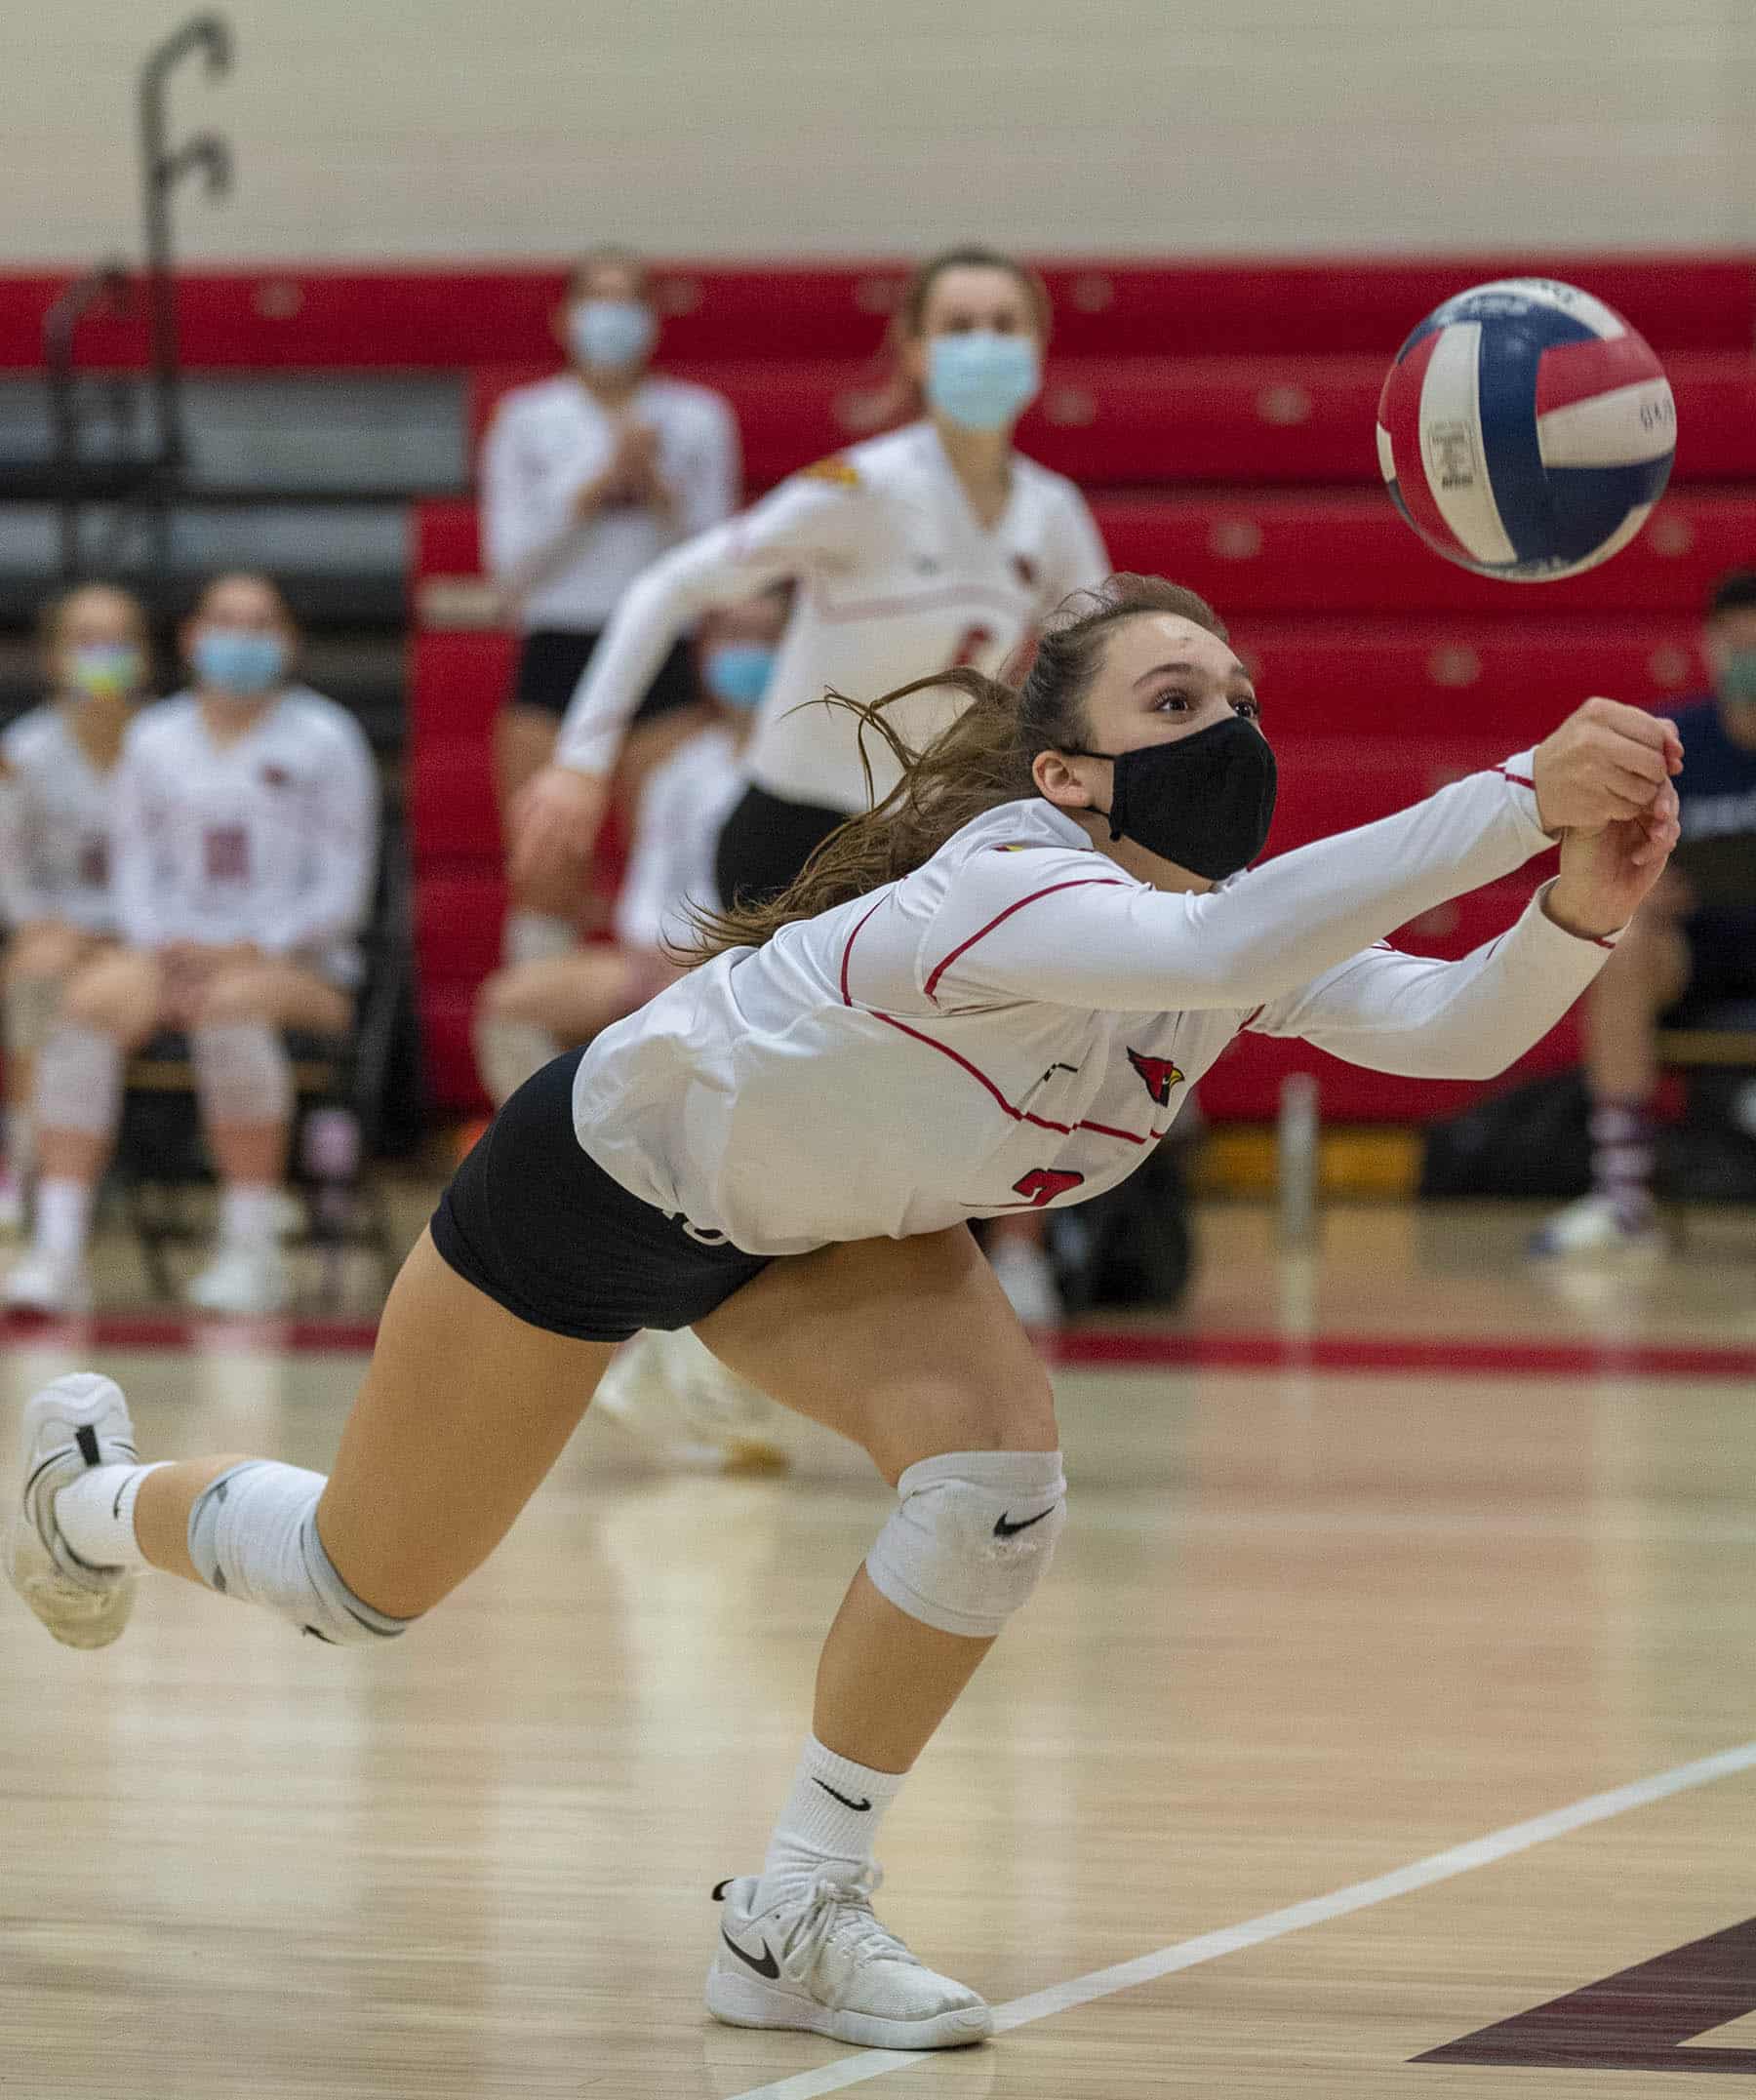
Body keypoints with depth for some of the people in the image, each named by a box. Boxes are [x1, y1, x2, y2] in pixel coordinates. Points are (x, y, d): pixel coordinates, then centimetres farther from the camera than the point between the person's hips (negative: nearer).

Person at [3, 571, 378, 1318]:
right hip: (174, 953, 3)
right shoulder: (154, 740, 15)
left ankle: (252, 1248, -33)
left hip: (299, 966, -3)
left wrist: (253, 952, -15)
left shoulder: (325, 739, 5)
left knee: (232, 1008, -39)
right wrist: (162, 947, -9)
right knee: (90, 1001, -30)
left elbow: (343, 889, -1)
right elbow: (137, 869, 12)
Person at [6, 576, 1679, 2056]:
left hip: (812, 1221, 6)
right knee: (361, 1589, 10)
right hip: (598, 1181, -6)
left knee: (997, 1477, -21)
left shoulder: (1256, 927, -19)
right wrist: (1519, 799, -69)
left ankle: (794, 1919, -4)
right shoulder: (1002, 890, -42)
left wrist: (1581, 912, -54)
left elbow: (1448, 1025, -34)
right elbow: (1216, 952, -62)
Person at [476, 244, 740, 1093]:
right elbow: (510, 563, -2)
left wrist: (656, 486, -10)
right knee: (546, 881, -5)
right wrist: (597, 486, -10)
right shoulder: (527, 419, 6)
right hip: (556, 654, -1)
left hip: (661, 661, 1)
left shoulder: (698, 419, 8)